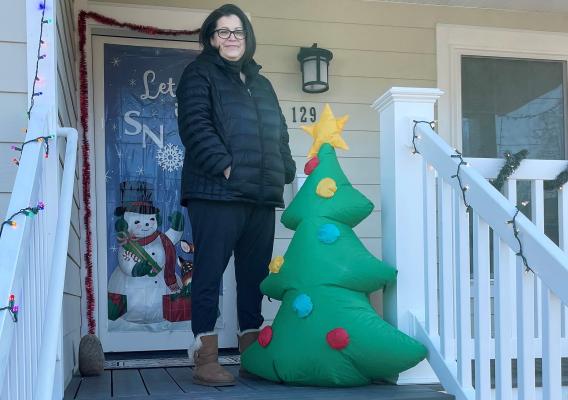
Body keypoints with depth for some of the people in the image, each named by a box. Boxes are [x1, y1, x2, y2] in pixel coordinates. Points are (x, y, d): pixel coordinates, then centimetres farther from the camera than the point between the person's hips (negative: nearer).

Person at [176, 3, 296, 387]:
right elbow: (195, 125, -10)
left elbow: (280, 133, 25)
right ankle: (206, 360, 0)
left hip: (261, 197, 7)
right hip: (217, 193, -7)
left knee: (255, 276, 10)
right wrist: (224, 165, -18)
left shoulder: (261, 84, 24)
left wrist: (286, 170, 10)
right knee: (209, 274, -5)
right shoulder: (199, 74, 4)